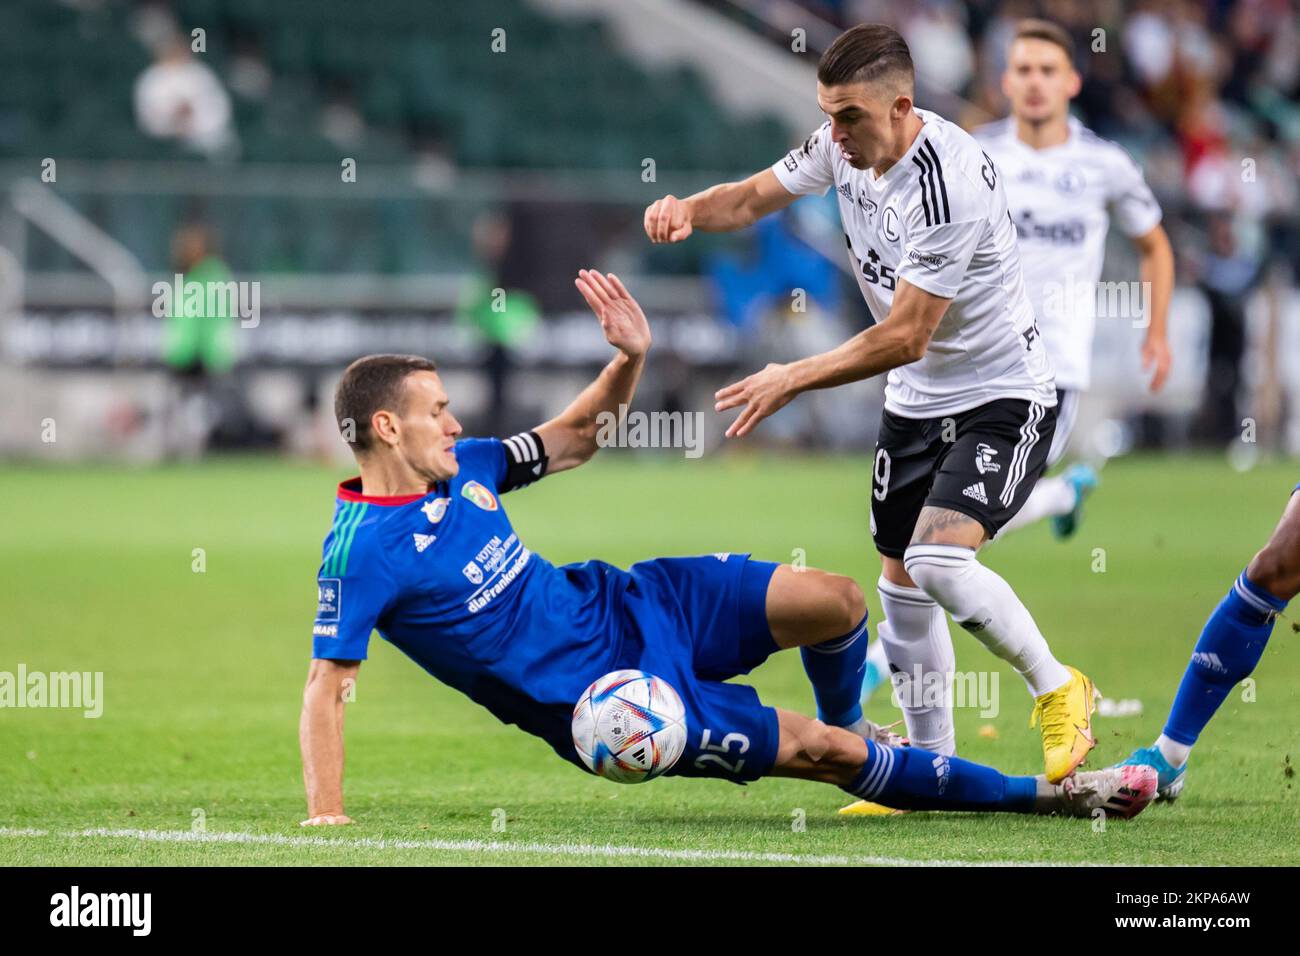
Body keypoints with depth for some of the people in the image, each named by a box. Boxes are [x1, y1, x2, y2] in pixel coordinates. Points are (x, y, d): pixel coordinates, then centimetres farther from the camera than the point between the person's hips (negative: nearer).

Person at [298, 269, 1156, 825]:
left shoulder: (459, 469, 2)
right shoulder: (361, 551, -21)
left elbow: (578, 439, 15)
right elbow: (328, 684, -21)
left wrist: (629, 361, -2)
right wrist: (325, 817, -29)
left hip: (620, 604, 8)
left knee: (834, 602, -3)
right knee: (816, 752, -10)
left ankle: (845, 725, 33)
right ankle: (1045, 795, -1)